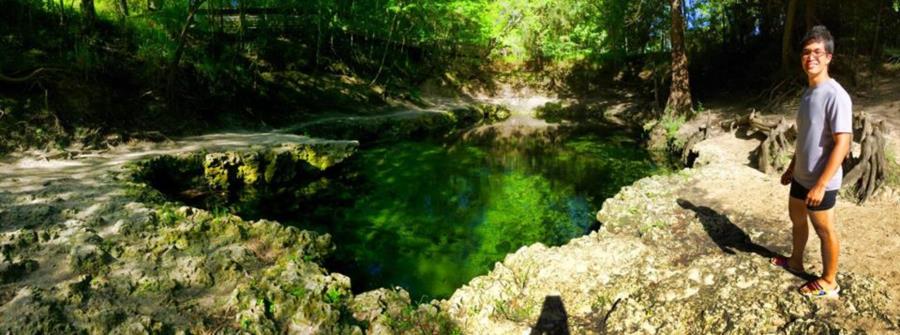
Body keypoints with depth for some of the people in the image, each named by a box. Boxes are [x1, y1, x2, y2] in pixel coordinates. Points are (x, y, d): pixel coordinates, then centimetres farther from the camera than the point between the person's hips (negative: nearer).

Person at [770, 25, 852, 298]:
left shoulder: (836, 95, -22)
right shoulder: (808, 93, 6)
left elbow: (842, 144, -24)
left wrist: (820, 185, -25)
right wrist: (791, 167, 20)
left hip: (820, 182, -9)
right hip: (801, 176, 9)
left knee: (824, 231, 7)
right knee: (796, 218, 24)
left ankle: (829, 282, 24)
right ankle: (795, 261, 45)